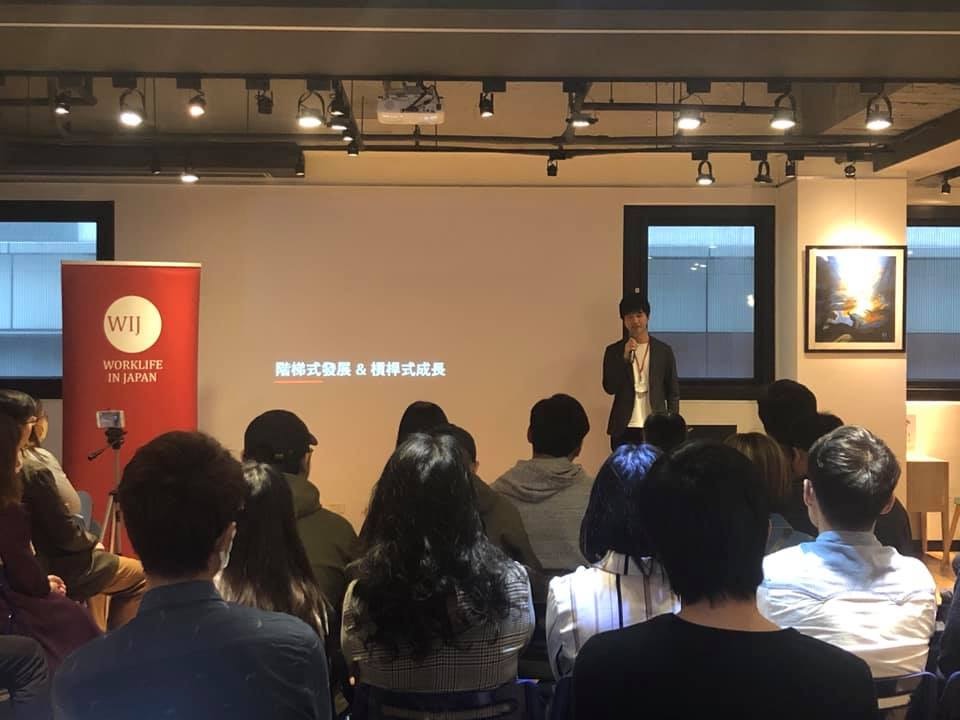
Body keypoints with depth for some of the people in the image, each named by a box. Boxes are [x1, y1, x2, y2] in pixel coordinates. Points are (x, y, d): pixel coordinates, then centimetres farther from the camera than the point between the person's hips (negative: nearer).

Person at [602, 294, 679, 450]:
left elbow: (673, 392, 7)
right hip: (623, 428, 0)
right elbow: (610, 388, -4)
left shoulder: (664, 350, 5)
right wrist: (625, 357, -13)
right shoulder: (614, 351, 5)